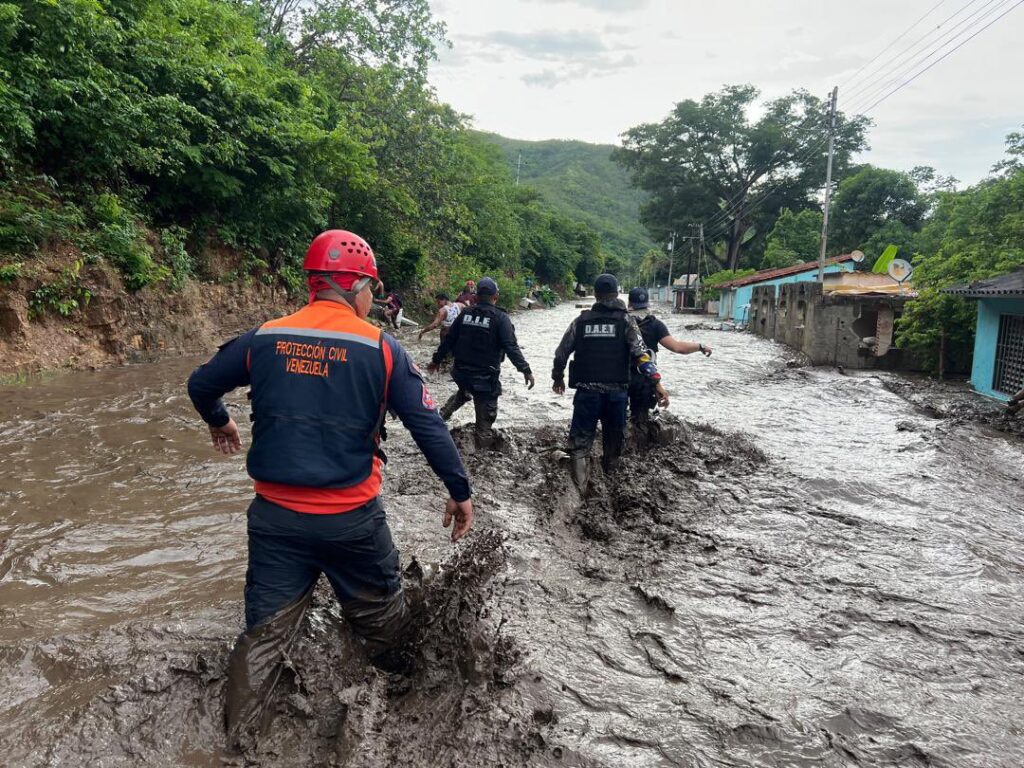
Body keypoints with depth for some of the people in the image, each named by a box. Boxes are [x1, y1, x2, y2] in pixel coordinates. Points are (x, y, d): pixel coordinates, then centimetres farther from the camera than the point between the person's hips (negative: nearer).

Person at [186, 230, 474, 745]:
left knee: (265, 631, 16)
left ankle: (237, 737, 27)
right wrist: (460, 492, 2)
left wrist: (219, 422, 35)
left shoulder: (263, 338, 0)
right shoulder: (381, 349, -9)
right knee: (383, 621, 20)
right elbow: (429, 428, -10)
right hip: (352, 519, -2)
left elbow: (201, 384, 14)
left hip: (276, 515, 2)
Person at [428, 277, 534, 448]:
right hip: (486, 376, -5)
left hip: (461, 371, 5)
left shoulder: (465, 314, 3)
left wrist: (437, 360, 23)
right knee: (485, 414, 6)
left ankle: (442, 415, 28)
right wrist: (525, 370, -19)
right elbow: (511, 347, -20)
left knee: (464, 392, 37)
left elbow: (448, 340, 10)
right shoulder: (500, 318, -11)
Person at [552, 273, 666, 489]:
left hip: (587, 391, 0)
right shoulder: (625, 320, 0)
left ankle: (578, 487, -13)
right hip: (616, 391, 0)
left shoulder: (581, 321, 5)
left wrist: (557, 377, 25)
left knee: (580, 440, 2)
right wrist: (656, 382, -15)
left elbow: (561, 352, 8)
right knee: (613, 438, 15)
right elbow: (641, 353, -12)